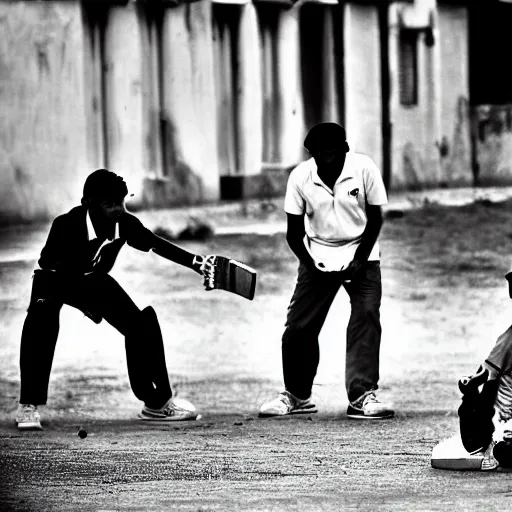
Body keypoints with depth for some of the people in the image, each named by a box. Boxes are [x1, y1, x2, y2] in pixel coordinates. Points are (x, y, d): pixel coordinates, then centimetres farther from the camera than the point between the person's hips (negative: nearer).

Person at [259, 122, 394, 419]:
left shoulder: (364, 169, -17)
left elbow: (375, 218, -7)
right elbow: (294, 231, -5)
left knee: (367, 317, -17)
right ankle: (297, 395, 16)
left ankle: (362, 395, -17)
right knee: (298, 326, -2)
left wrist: (359, 260, -14)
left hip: (360, 254, -1)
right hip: (317, 258, 1)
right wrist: (310, 264, -14)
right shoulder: (300, 177, -14)